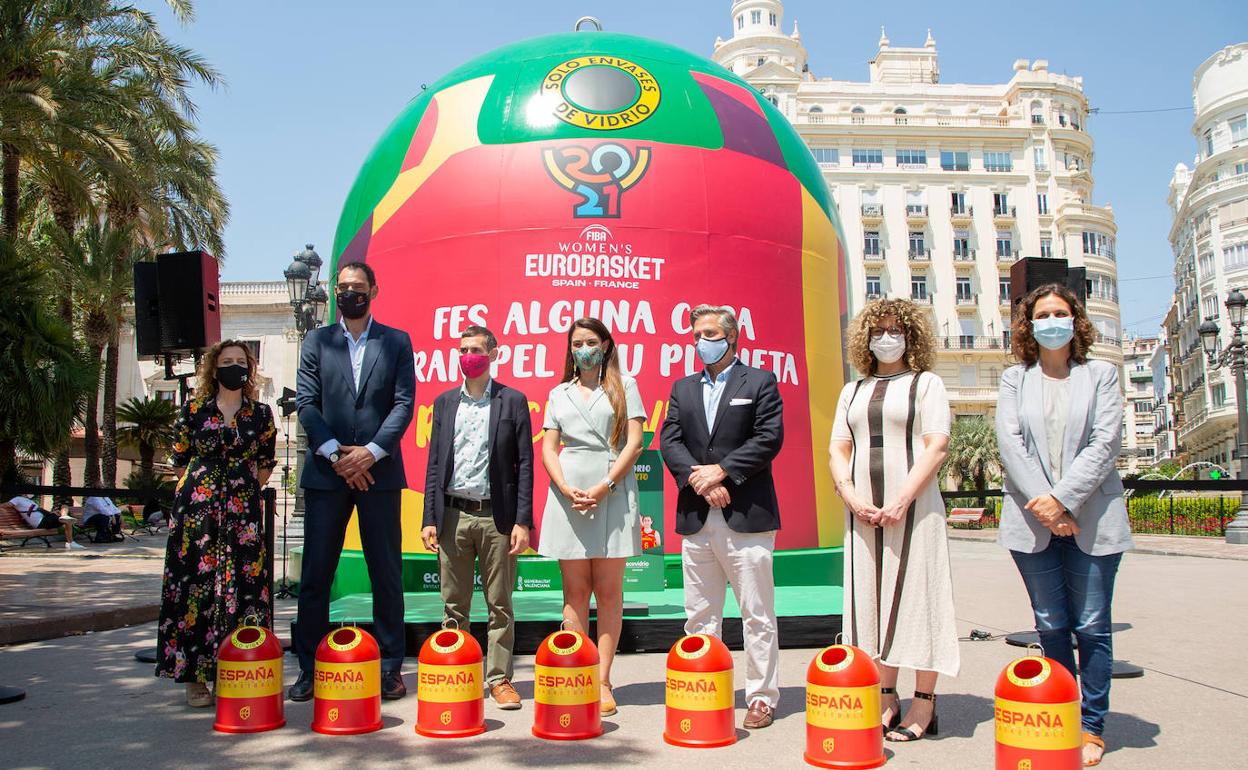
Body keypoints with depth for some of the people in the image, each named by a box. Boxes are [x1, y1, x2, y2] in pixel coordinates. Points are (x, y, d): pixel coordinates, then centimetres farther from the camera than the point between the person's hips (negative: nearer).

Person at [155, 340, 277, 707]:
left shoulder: (261, 413, 9)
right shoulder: (194, 410, 5)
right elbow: (180, 460, 12)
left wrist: (241, 493, 13)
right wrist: (207, 489, 11)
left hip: (242, 512, 1)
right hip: (197, 509, -1)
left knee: (242, 586, -2)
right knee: (196, 584, -3)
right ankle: (195, 678, 2)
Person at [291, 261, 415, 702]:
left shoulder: (396, 342, 9)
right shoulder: (317, 342, 13)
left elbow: (404, 402, 0)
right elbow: (306, 402, 3)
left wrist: (372, 451, -12)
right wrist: (335, 453, -10)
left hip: (379, 472, -1)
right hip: (326, 472, 1)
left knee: (387, 574, 3)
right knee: (315, 574, 2)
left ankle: (390, 668, 11)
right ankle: (310, 669, 11)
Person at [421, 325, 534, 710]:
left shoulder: (513, 401, 2)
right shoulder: (445, 402, 12)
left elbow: (525, 464, -1)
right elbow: (434, 464, 11)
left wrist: (522, 521, -8)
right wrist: (429, 518, 4)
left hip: (496, 516, -3)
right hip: (453, 515, 3)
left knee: (500, 604, 4)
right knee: (454, 605, 8)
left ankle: (500, 679, 13)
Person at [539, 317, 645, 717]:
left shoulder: (623, 385, 9)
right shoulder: (559, 393, 17)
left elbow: (634, 442, 0)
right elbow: (548, 447, 10)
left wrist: (605, 487, -11)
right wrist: (566, 489, -8)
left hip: (612, 492, -2)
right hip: (568, 493, 3)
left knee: (608, 590, -1)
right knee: (575, 591, 2)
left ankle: (603, 681, 2)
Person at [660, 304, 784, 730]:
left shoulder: (760, 382, 4)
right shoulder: (683, 388, 17)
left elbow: (769, 438, -8)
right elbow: (670, 441, 5)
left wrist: (721, 470, -13)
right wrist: (699, 480, -11)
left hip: (746, 515, -4)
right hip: (696, 517, 5)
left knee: (758, 614, 1)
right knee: (699, 614, 9)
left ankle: (762, 697, 9)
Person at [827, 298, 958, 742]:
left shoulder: (926, 384, 4)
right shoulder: (853, 391, 17)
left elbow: (937, 447, -6)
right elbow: (838, 450, 13)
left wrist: (902, 501, -15)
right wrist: (851, 496, -5)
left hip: (913, 507, -4)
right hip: (863, 511, 4)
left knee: (915, 596, -3)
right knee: (871, 599, 4)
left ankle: (924, 704, 3)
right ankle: (886, 698, 12)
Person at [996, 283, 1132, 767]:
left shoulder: (1101, 375, 7)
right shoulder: (1015, 379, 10)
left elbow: (1105, 444, -4)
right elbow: (1010, 444, -1)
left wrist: (1064, 498, -14)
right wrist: (1044, 505, -12)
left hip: (1092, 518, -1)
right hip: (1033, 521, 1)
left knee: (1092, 626, 2)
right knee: (1051, 626, 6)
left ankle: (1092, 728, 11)